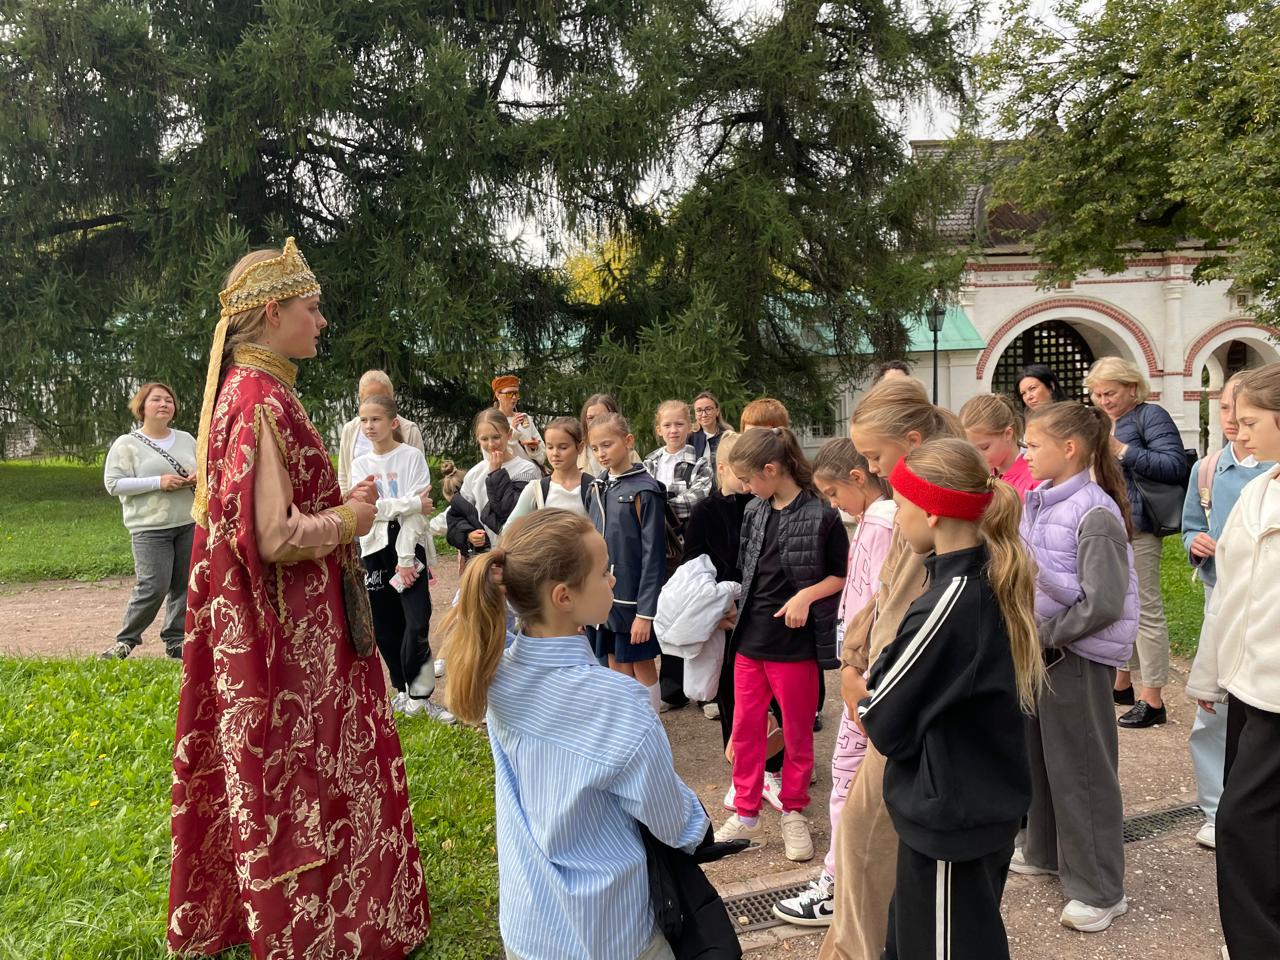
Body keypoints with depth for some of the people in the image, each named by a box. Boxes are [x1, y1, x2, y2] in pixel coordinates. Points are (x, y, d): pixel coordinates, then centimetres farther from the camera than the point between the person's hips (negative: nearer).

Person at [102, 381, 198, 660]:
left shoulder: (186, 439, 12)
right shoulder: (126, 443, -2)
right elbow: (113, 484, -10)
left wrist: (199, 478, -5)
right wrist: (158, 482, -18)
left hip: (189, 523, 5)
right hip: (150, 528, -5)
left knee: (184, 584, 5)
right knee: (154, 586, -12)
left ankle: (175, 641, 17)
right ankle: (126, 640, 7)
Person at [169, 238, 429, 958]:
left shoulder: (251, 391, 10)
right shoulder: (261, 402, -20)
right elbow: (274, 537, -25)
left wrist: (344, 506, 7)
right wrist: (350, 519, -10)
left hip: (279, 624, 10)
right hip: (290, 632, -10)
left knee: (284, 775, 20)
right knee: (301, 776, 3)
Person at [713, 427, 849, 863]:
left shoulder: (821, 516, -14)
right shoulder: (754, 512, 5)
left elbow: (843, 575, -6)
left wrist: (807, 595, -20)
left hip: (795, 644, -6)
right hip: (750, 639, 6)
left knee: (797, 733, 10)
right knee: (746, 729, 11)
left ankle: (793, 814, 28)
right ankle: (746, 816, 25)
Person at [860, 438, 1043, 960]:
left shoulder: (946, 606, -26)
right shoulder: (994, 584, 0)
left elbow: (886, 724, -18)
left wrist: (866, 697, 1)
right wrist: (882, 683, -2)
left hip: (948, 820, -8)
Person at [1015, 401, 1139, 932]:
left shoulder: (1095, 515, -20)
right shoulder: (1037, 502, 4)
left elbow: (1102, 603, -24)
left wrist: (1044, 634, -17)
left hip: (1079, 654, -8)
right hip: (1039, 646, 8)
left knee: (1081, 768, 2)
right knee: (1038, 753, 20)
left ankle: (1099, 889, 16)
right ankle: (1046, 851, 39)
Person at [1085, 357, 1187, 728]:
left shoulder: (1150, 416, -7)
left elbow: (1176, 466, -19)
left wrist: (1122, 450, -22)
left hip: (1135, 528, -9)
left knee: (1145, 610, -4)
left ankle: (1153, 700, 2)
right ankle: (1122, 683, 30)